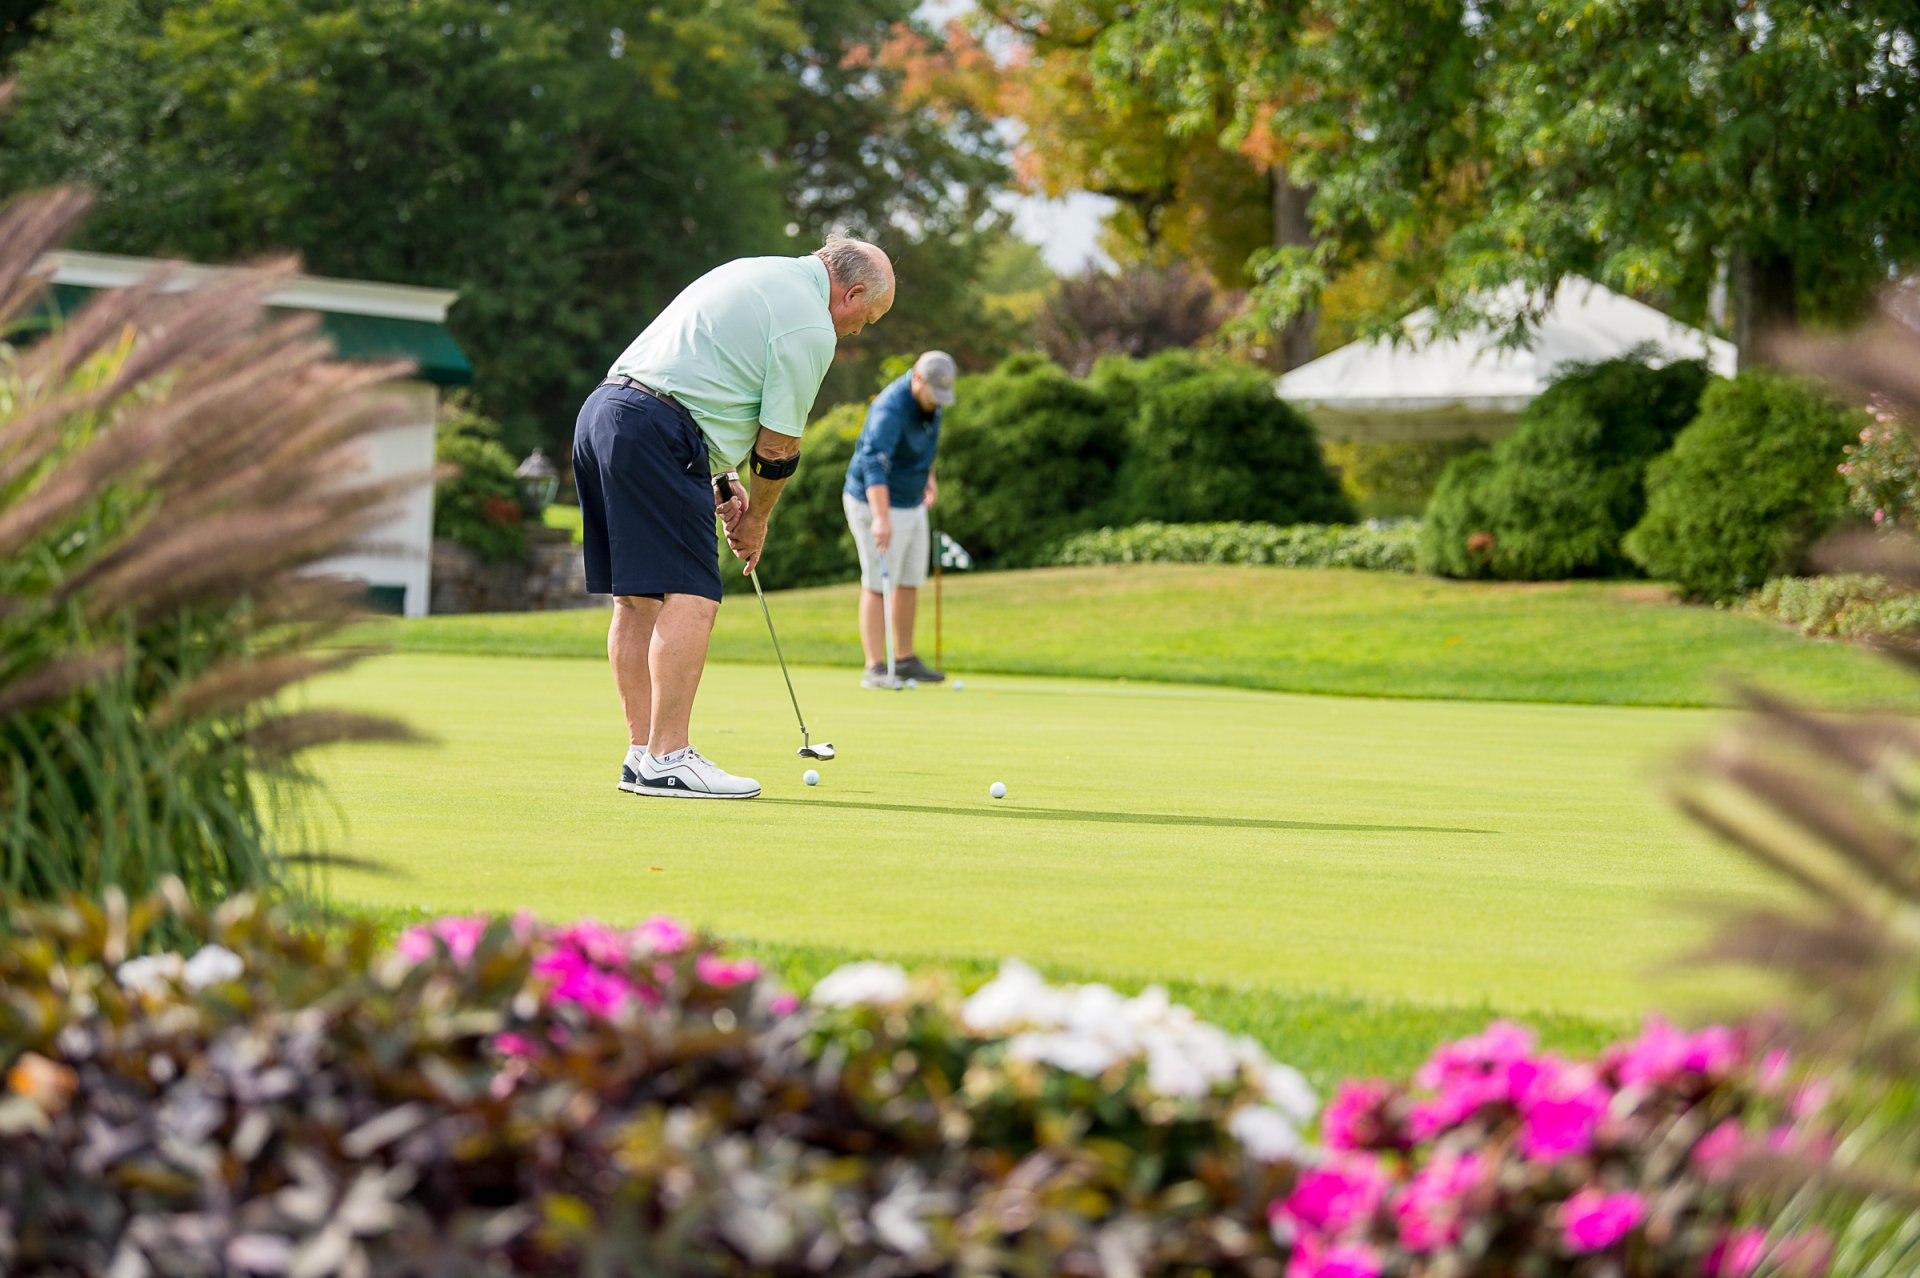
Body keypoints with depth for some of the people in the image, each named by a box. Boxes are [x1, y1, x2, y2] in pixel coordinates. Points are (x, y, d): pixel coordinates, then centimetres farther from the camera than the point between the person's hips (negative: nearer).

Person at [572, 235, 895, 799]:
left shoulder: (754, 274, 23)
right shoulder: (810, 326, -5)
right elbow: (778, 445, -2)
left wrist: (723, 477, 24)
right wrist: (757, 518, 15)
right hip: (657, 436, -10)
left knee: (638, 599, 12)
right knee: (690, 598, -10)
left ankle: (642, 752, 14)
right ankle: (668, 759, -13)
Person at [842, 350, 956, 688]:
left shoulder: (930, 398, -1)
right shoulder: (891, 409, -29)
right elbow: (873, 462, -42)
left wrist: (928, 474, 23)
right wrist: (881, 518, -51)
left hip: (912, 504, 8)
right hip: (876, 502, -8)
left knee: (910, 582, 11)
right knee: (878, 586, -8)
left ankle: (905, 660, 20)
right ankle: (875, 669, -8)